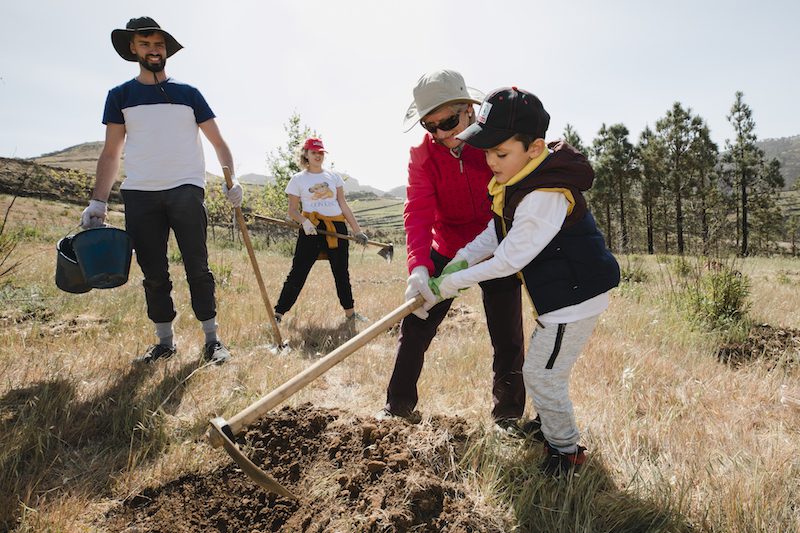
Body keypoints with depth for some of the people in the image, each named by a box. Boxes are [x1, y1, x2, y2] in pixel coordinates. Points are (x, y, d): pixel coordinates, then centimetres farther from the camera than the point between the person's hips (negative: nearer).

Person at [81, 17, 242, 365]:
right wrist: (98, 202, 2)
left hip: (186, 189, -1)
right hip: (139, 194, 2)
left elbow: (218, 142, 11)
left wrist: (231, 180, -4)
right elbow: (111, 153, 11)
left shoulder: (188, 93, 11)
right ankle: (165, 342, 14)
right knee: (153, 273, 4)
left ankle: (212, 339, 1)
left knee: (197, 267, -5)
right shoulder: (120, 96, 13)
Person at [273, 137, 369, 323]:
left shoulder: (333, 176, 12)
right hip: (312, 229, -3)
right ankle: (278, 313, 0)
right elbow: (292, 210, 3)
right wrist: (304, 221, -19)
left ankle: (350, 313, 23)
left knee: (341, 272, 11)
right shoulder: (298, 179, 4)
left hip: (337, 228, 3)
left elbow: (343, 205, 11)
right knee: (298, 272, -7)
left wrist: (357, 231, 5)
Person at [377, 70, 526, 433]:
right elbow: (418, 212, -23)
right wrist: (418, 267, -39)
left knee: (508, 338, 4)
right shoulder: (423, 154, -11)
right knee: (415, 326, 3)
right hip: (446, 250, 2)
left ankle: (507, 416, 24)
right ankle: (399, 406, 21)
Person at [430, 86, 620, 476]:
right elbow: (498, 231, 8)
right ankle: (550, 425, 45)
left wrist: (453, 282, -17)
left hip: (574, 297, -10)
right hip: (562, 293, 10)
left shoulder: (545, 196, -30)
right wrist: (464, 258, -6)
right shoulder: (519, 180, 1)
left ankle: (567, 451, 22)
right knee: (541, 368, 23)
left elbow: (510, 259, -25)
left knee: (541, 374, 1)